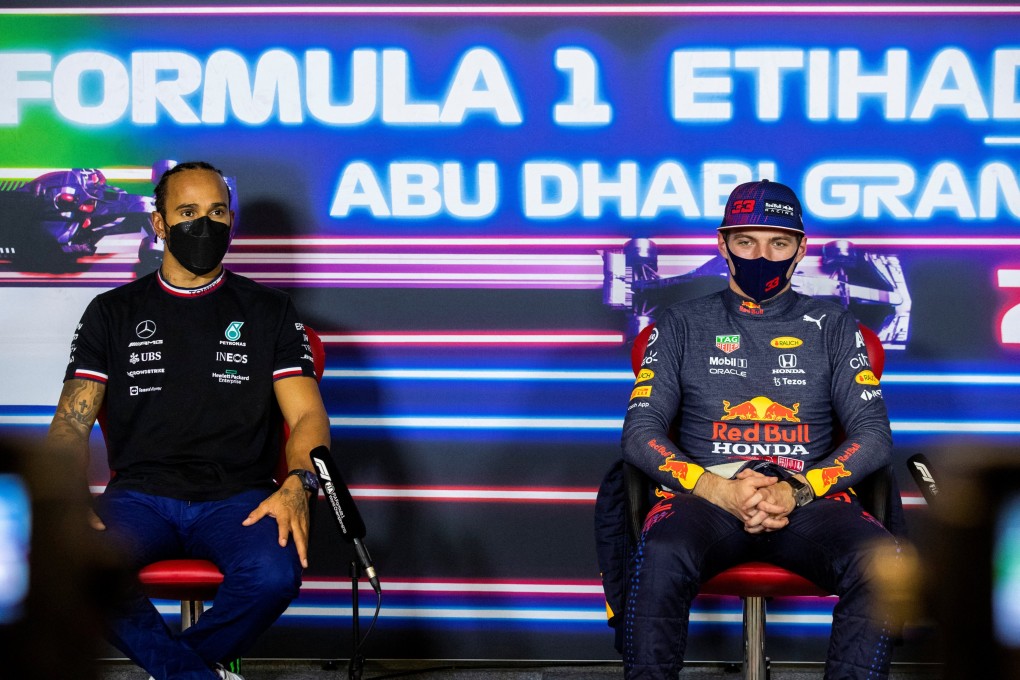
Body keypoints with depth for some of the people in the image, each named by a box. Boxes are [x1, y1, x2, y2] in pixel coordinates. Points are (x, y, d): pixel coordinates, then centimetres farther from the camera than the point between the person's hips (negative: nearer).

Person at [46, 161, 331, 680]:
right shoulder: (113, 313, 15)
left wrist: (297, 485, -17)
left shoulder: (269, 312, 14)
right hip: (140, 496, 0)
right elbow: (72, 422, 8)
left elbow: (307, 414, 5)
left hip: (237, 497, 0)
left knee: (274, 573, -35)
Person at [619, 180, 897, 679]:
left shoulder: (831, 325, 19)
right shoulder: (684, 325, 17)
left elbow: (873, 435, 9)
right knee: (661, 556, -37)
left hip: (810, 500, 1)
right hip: (705, 495, -1)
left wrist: (797, 491, -10)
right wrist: (717, 488, -12)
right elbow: (640, 432, 7)